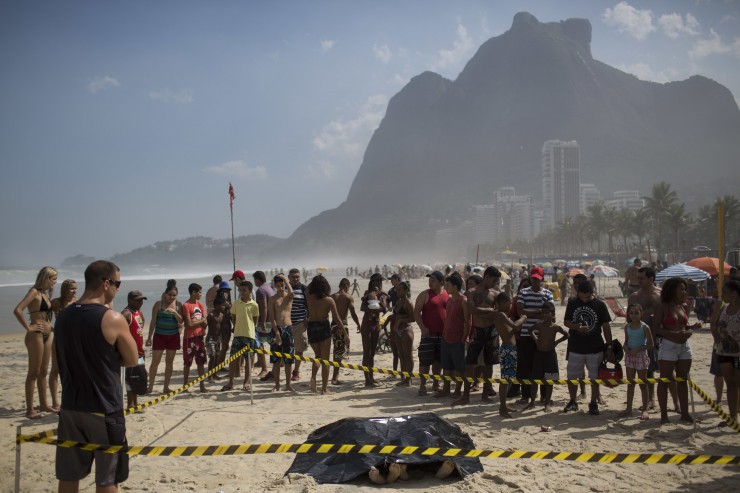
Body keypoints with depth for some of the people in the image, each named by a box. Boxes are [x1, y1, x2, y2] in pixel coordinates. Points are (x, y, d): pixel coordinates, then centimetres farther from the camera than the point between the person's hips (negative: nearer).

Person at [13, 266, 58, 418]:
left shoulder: (46, 293, 13)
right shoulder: (34, 292, -12)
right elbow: (17, 311, -23)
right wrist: (28, 327, -17)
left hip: (47, 335, 8)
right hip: (36, 336, -8)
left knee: (43, 372, 16)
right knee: (33, 373, -2)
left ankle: (43, 404, 26)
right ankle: (30, 409, 5)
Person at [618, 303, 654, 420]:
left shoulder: (644, 327, -9)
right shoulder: (627, 327, 5)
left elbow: (650, 344, -10)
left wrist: (638, 349, -20)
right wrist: (626, 348, -9)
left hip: (641, 355, -5)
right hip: (629, 356, 5)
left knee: (642, 384, 3)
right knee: (630, 384, 10)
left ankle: (645, 409, 12)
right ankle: (629, 408, 17)